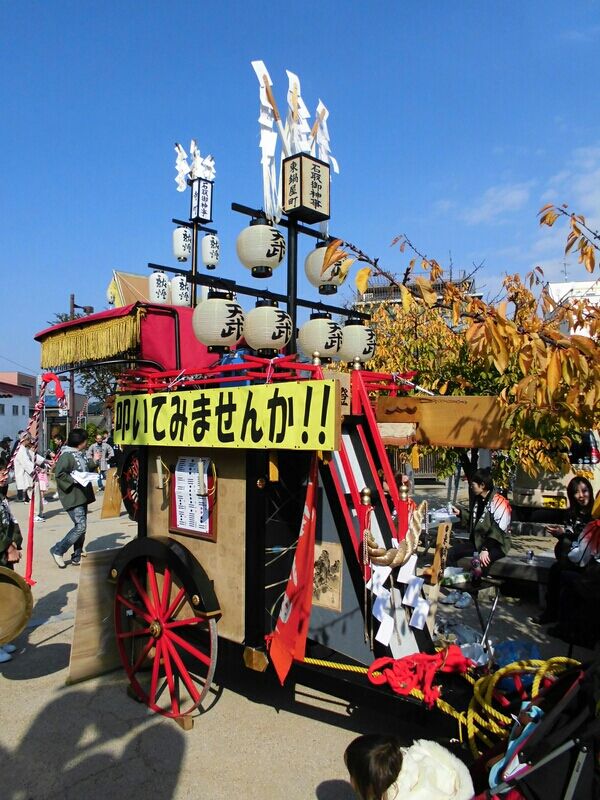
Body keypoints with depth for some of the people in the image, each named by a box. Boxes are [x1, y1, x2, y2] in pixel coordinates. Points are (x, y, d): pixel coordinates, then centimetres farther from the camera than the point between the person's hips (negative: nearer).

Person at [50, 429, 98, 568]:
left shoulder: (80, 455, 15)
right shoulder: (66, 455, -13)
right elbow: (58, 473, -21)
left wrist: (94, 461, 14)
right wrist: (74, 480, -24)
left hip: (82, 496, 9)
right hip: (73, 498, -9)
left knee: (82, 527, 11)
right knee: (80, 526, -12)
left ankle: (77, 557, 20)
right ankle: (58, 550, 3)